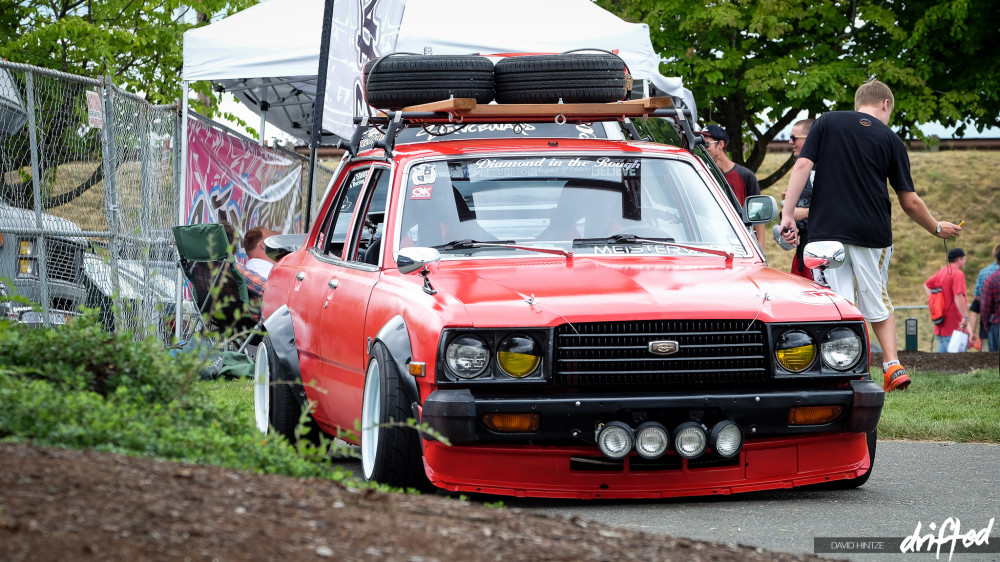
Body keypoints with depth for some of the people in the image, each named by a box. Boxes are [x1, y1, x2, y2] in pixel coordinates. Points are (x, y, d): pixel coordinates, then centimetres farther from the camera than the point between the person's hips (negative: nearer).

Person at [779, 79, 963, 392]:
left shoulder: (826, 123, 7)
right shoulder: (889, 139, 6)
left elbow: (802, 166, -5)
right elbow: (910, 202, 7)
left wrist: (788, 214, -6)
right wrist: (937, 228, 22)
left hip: (827, 228, -1)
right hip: (872, 232, 1)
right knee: (877, 301, 16)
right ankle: (893, 366, 7)